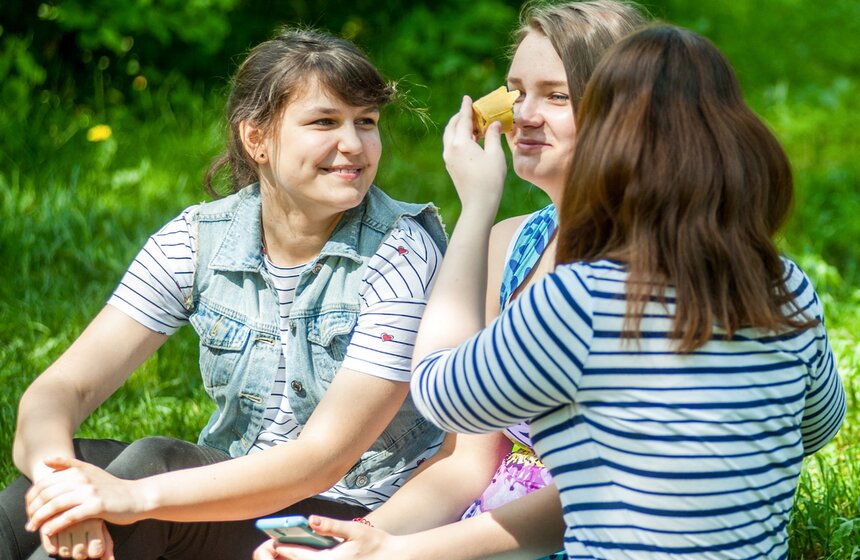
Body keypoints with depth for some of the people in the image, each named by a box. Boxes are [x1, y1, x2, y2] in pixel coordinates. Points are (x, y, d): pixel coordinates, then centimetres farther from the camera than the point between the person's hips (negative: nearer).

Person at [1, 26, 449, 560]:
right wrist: (55, 470, -35)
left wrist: (138, 497, -35)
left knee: (150, 463, -27)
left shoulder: (405, 252, -16)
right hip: (231, 493, 4)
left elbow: (324, 457, -23)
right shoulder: (198, 241, -4)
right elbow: (61, 389, -10)